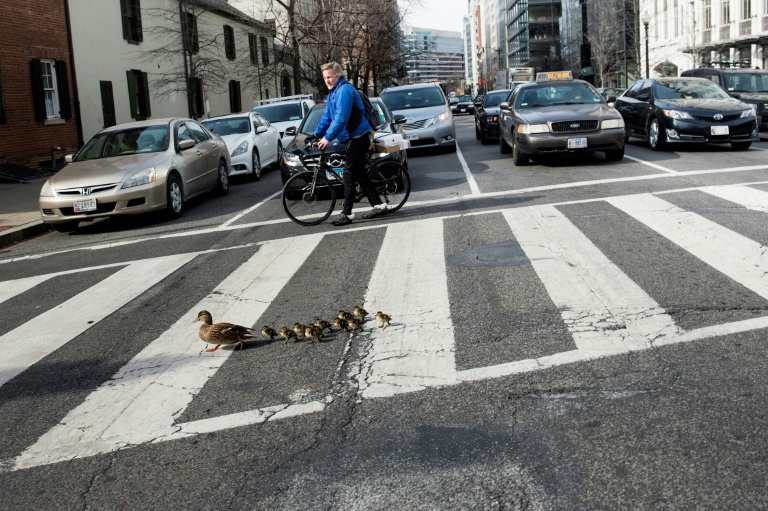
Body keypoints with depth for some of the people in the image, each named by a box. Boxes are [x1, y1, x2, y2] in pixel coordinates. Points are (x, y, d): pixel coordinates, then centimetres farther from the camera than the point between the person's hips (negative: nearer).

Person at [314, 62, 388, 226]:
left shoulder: (344, 90, -16)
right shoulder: (333, 93, 17)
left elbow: (341, 118, -25)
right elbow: (327, 118, 22)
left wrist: (328, 137, -26)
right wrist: (316, 135, 12)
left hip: (358, 137, -11)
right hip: (352, 138, 11)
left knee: (349, 175, -11)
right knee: (359, 174, 13)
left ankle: (347, 214, -9)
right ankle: (378, 205, 19)